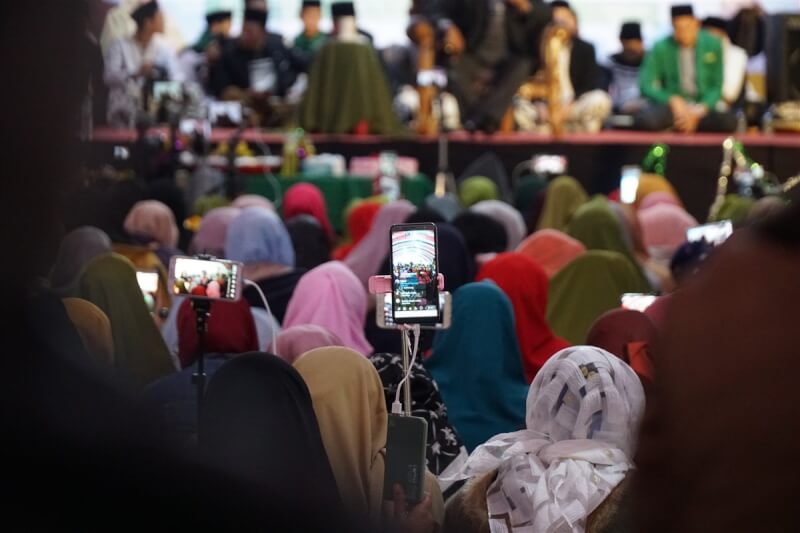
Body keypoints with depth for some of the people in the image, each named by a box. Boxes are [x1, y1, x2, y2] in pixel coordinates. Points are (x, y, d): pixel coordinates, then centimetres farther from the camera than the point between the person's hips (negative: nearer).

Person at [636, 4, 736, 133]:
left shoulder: (713, 45, 1)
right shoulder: (661, 48, -3)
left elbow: (717, 87, 4)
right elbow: (645, 85, -5)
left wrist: (699, 111, -13)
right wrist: (673, 100, -19)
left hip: (702, 106, 2)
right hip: (670, 105, -2)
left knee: (729, 121, -33)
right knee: (645, 120, -37)